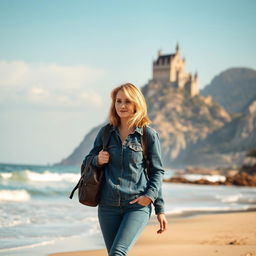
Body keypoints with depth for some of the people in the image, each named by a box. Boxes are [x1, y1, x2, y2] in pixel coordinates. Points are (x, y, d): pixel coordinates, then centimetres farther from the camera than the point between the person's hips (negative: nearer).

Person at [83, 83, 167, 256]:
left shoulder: (149, 134, 1)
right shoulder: (106, 133, 9)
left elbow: (158, 172, 4)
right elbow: (87, 162, 19)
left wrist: (150, 196, -6)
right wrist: (97, 160, -3)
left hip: (138, 206, -4)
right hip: (108, 206, 4)